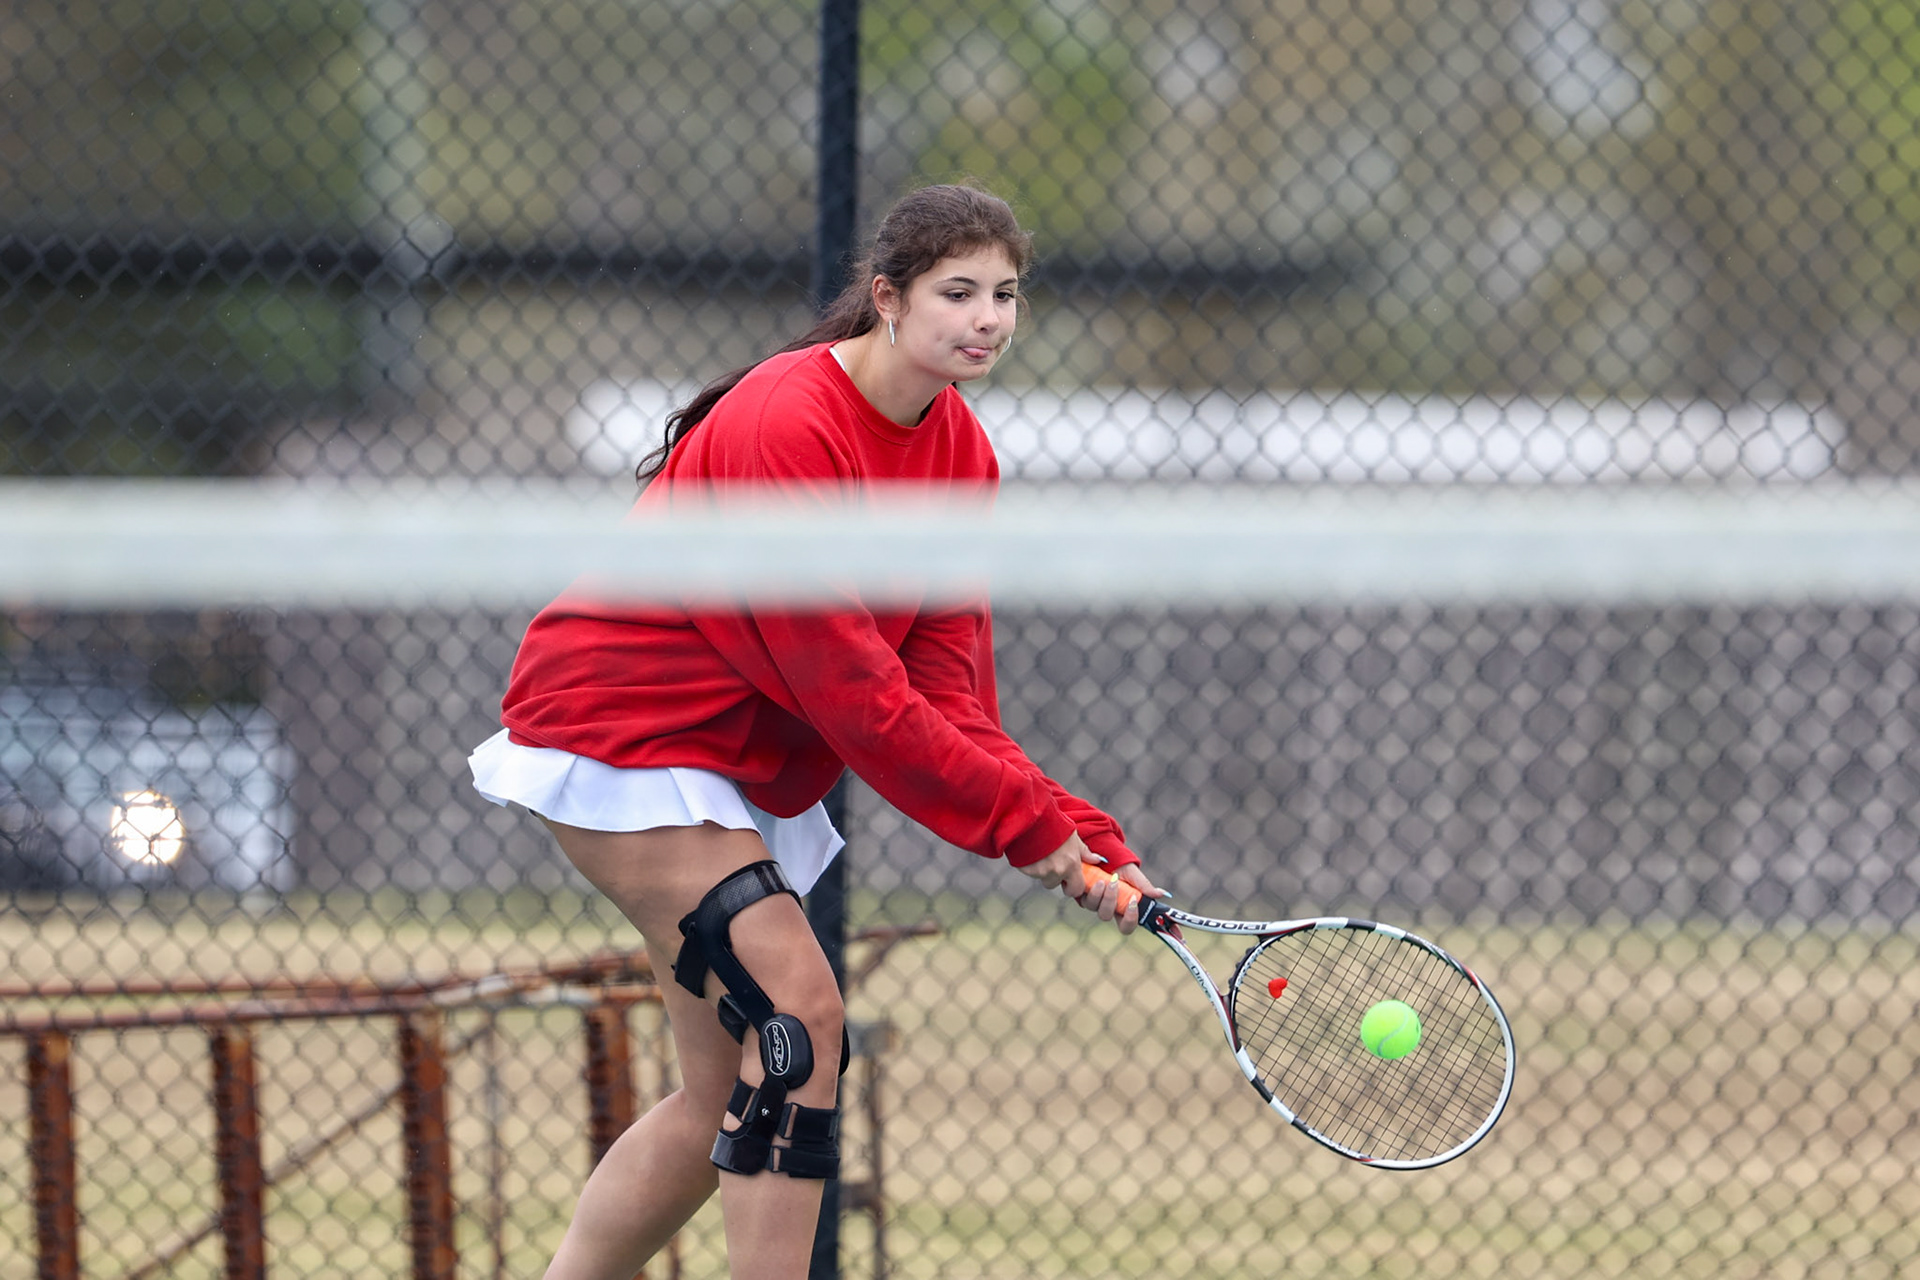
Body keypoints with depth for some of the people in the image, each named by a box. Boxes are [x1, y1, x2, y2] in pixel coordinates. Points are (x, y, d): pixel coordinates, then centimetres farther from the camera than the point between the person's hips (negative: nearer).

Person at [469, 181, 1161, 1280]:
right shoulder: (785, 426, -26)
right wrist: (1029, 822, -23)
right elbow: (848, 692, -27)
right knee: (800, 1015, -22)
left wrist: (1082, 839, -19)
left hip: (746, 768, 9)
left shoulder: (962, 453, 0)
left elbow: (946, 692, -5)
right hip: (622, 734, -9)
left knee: (732, 1093, 9)